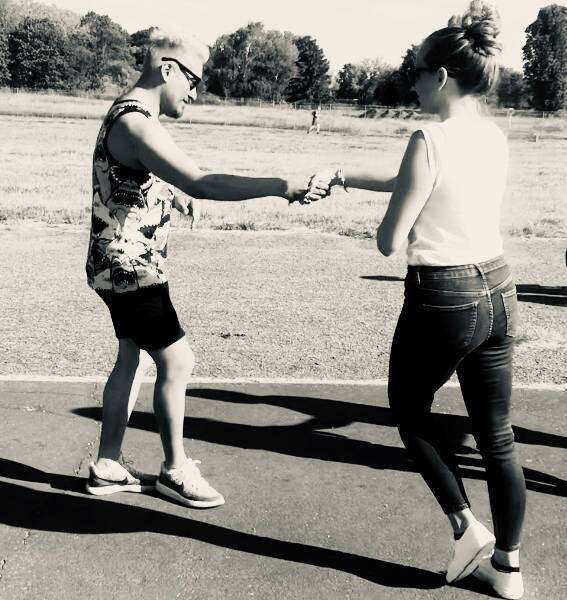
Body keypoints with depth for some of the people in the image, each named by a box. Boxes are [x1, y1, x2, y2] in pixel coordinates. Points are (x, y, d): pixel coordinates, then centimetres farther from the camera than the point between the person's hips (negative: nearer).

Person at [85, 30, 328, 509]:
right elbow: (202, 185, -34)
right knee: (177, 361, -3)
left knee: (134, 359, 15)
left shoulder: (130, 115, 13)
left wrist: (169, 195, 10)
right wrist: (280, 186, -32)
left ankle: (108, 468, 25)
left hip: (126, 267, 10)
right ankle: (176, 470, 13)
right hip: (130, 268, -10)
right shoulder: (137, 125, -22)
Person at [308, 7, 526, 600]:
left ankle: (466, 527, 19)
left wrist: (386, 227, 8)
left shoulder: (430, 139, -15)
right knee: (496, 434, 15)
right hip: (498, 292, 8)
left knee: (409, 410, 19)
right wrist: (342, 178, 21)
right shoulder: (495, 138, 8)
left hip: (442, 299, -7)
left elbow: (390, 241, -14)